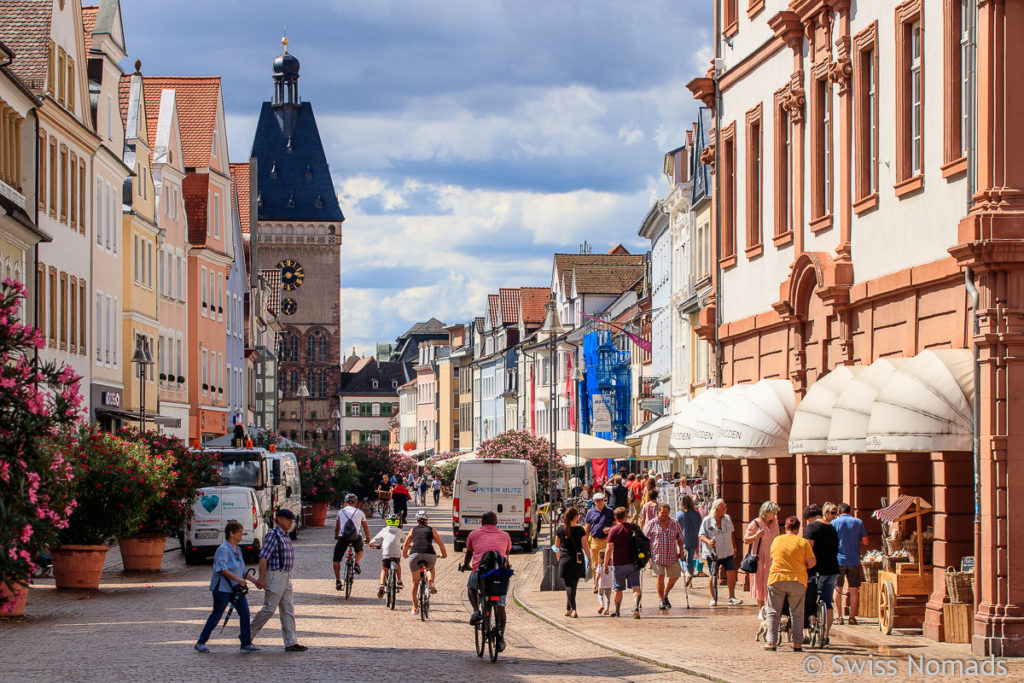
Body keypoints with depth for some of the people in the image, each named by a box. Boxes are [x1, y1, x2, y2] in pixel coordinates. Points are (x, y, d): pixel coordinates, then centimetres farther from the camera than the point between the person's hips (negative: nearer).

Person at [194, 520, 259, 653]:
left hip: (236, 589, 8)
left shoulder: (237, 550, 13)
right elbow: (223, 569, -24)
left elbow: (242, 570, 21)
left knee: (245, 612, -3)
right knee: (216, 615, 0)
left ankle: (246, 643, 2)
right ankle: (200, 643, 12)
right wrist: (238, 579, -28)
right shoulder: (223, 549, -14)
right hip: (222, 588, -8)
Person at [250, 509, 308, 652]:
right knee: (269, 609, -6)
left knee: (288, 610, 7)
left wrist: (288, 575, 19)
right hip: (274, 575, -9)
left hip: (286, 576, 9)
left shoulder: (285, 536, 15)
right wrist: (261, 578, -21)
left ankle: (291, 642, 9)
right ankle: (247, 636, 5)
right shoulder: (273, 535, -14)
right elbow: (263, 558, -19)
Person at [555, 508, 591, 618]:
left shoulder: (560, 528, -1)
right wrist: (589, 559, 3)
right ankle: (568, 609, 19)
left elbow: (557, 546, 7)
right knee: (573, 585, 14)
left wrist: (558, 557, 22)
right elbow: (585, 546, -6)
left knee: (569, 585, 1)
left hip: (565, 559, 0)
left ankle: (573, 609, -14)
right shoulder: (579, 529, -7)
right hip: (578, 560, 0)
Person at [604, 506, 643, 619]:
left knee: (619, 589, 12)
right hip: (633, 563, 1)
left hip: (618, 564, -1)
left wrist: (606, 564, -3)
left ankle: (617, 611, 25)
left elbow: (609, 549, -10)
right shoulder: (634, 527, 3)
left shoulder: (613, 530, -6)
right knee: (636, 587, -4)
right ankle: (636, 608, -25)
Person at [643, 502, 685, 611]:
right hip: (657, 556, -3)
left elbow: (679, 538, 17)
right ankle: (661, 600, 4)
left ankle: (665, 595, 32)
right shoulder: (652, 524, -1)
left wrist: (681, 551, 8)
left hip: (672, 556, 3)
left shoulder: (674, 524, 7)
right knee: (660, 576, -7)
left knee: (674, 577, 8)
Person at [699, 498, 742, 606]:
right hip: (713, 553, -4)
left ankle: (732, 597, 6)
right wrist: (708, 541, -25)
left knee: (731, 574, -3)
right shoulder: (707, 520, -5)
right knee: (713, 576, 0)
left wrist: (733, 548, 21)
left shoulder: (727, 519, 9)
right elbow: (702, 536, -4)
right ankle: (713, 599, 12)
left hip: (727, 553, 4)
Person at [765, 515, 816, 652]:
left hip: (776, 579, 1)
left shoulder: (776, 540, 6)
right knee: (797, 613, 10)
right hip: (797, 580, -1)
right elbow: (811, 563, -5)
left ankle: (771, 642, 4)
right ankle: (797, 642, 6)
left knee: (773, 612, 8)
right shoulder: (803, 542, -2)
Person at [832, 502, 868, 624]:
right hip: (854, 560, 1)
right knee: (854, 589, 6)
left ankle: (839, 617, 4)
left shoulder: (834, 522, 0)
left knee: (838, 588, 7)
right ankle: (852, 617, 6)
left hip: (839, 560, -1)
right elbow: (865, 541, 3)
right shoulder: (858, 522, 4)